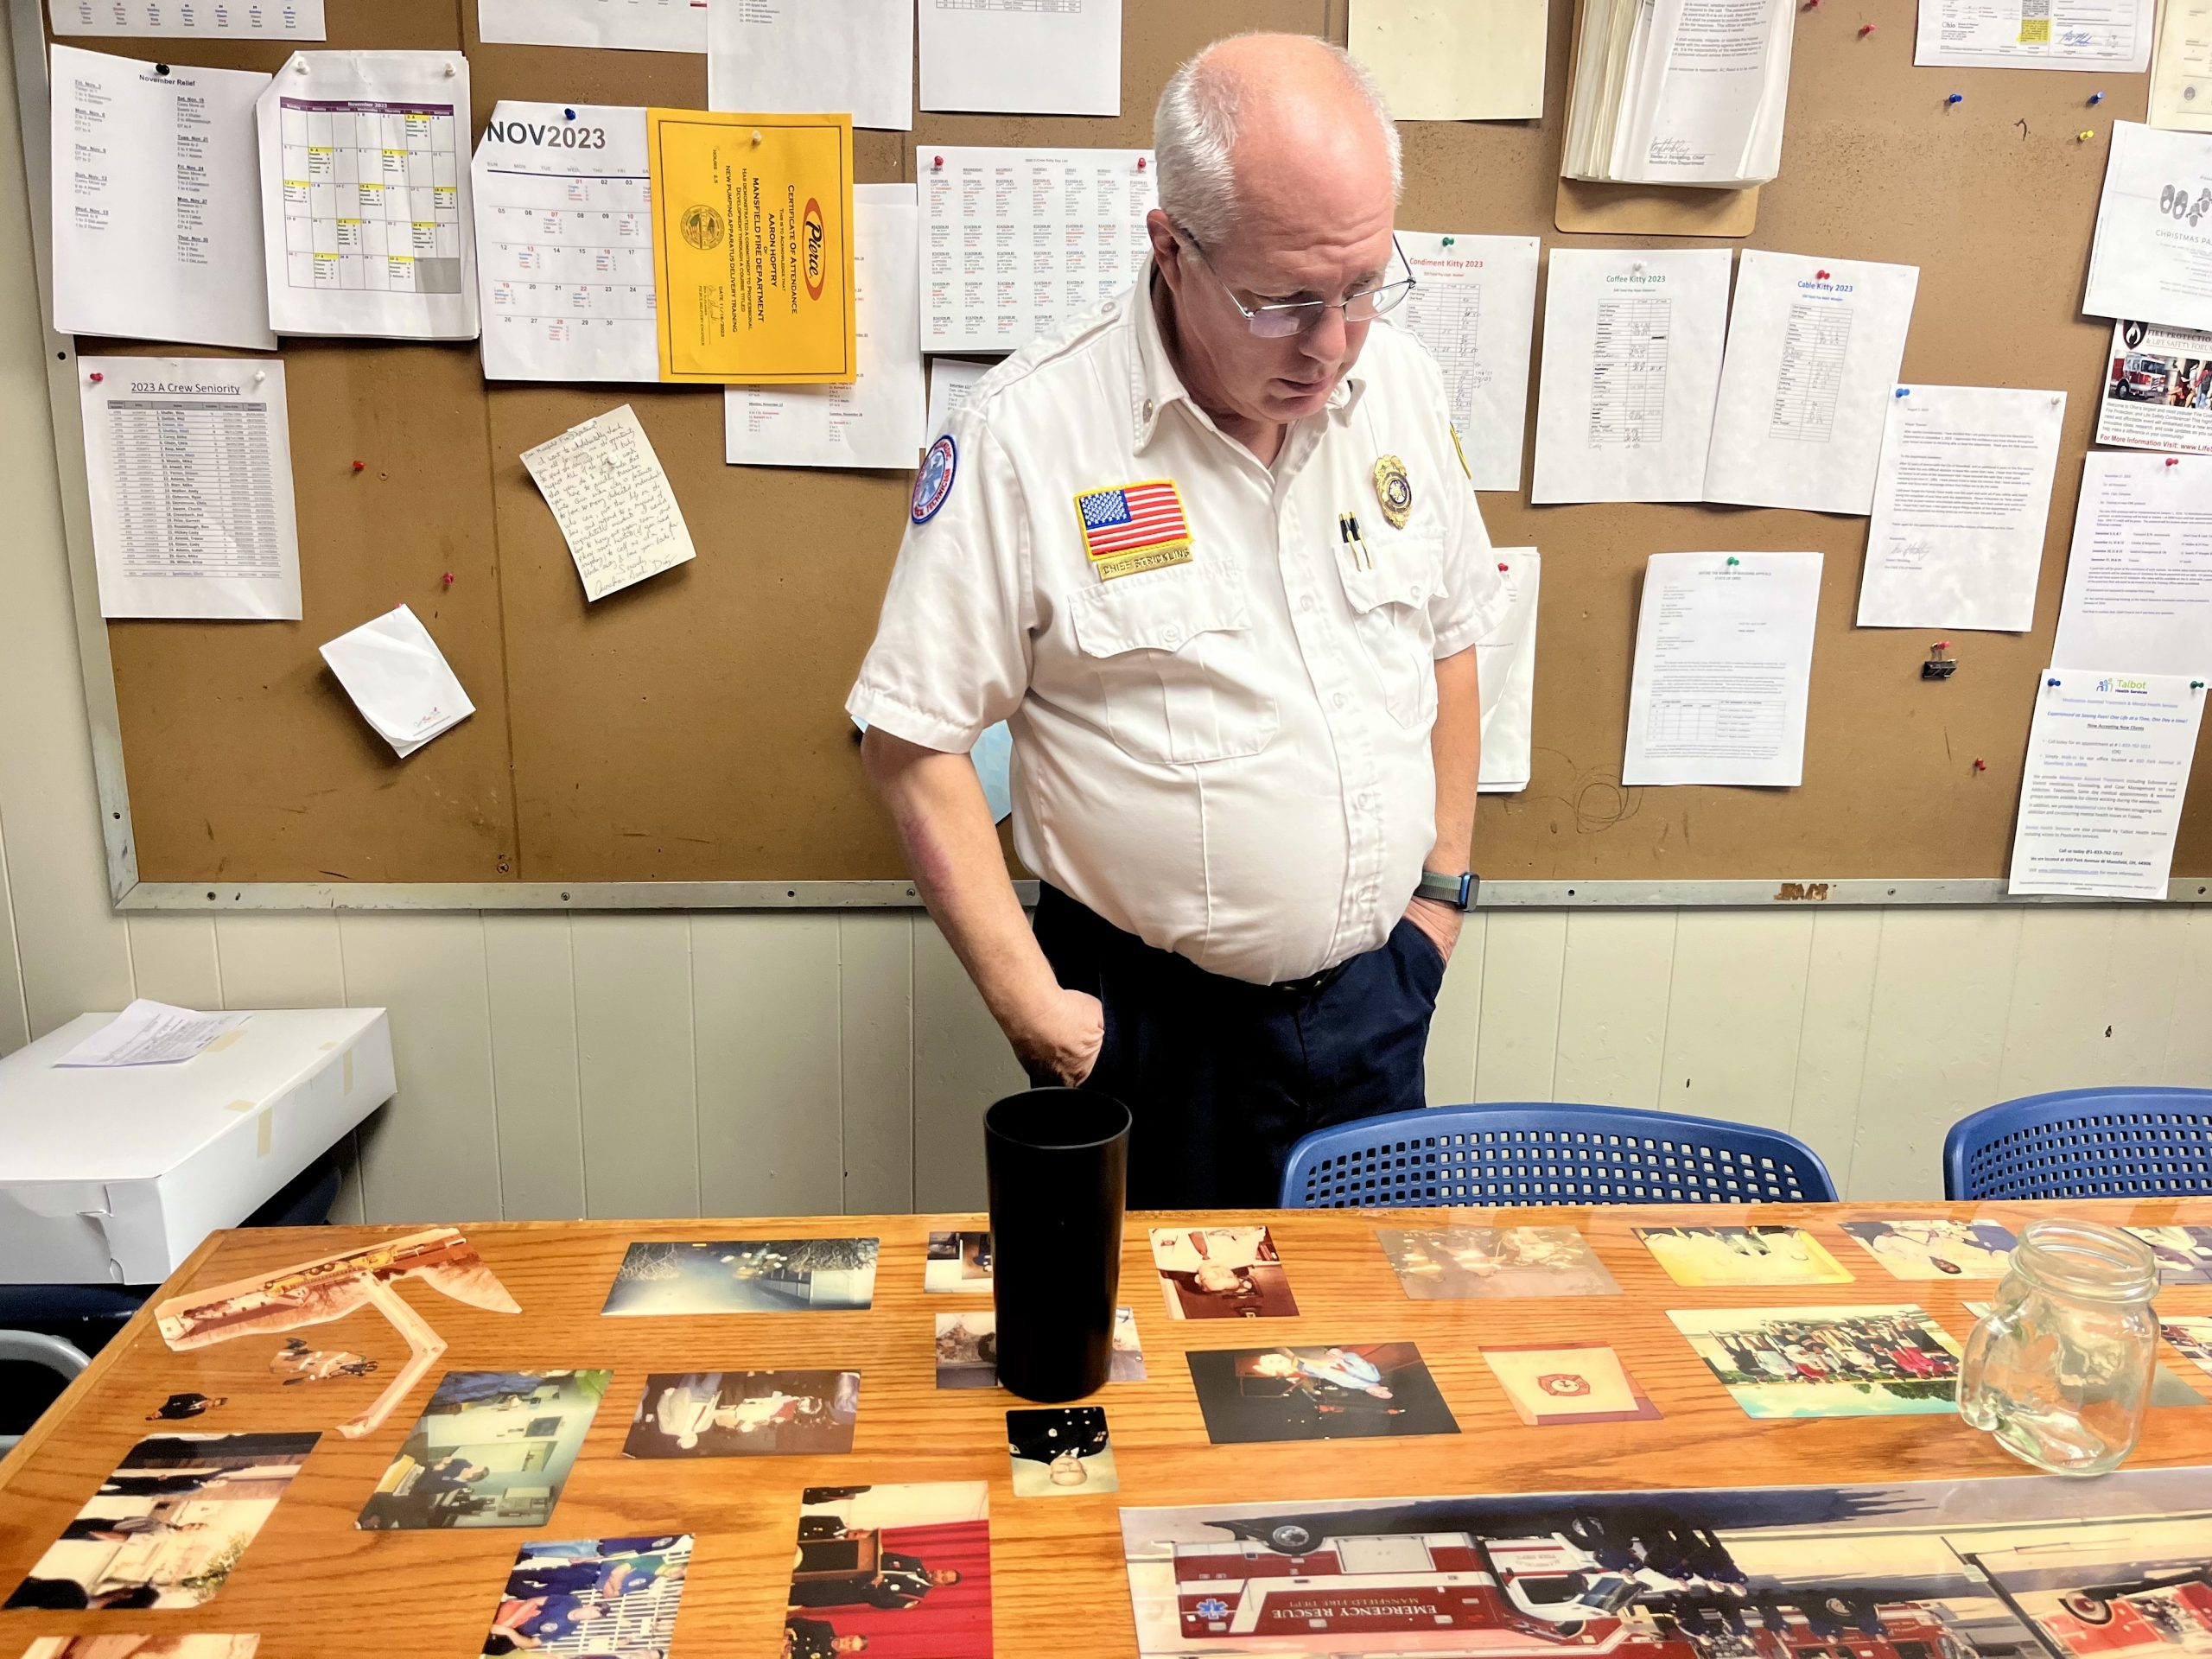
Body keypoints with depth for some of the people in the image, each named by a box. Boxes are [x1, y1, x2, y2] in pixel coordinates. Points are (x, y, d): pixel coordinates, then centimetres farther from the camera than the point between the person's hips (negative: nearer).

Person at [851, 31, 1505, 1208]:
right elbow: (911, 741, -15)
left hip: (1373, 998, 5)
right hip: (1150, 1020, -4)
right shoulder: (1027, 434, -18)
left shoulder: (1402, 384, -2)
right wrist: (1027, 1002, -15)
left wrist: (1443, 886, 9)